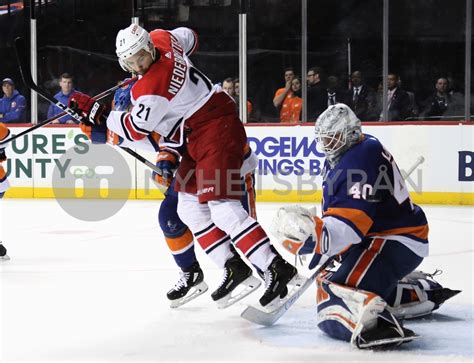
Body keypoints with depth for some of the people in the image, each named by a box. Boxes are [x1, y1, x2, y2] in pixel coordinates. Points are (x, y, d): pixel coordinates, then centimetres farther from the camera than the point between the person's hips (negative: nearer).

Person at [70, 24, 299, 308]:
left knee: (222, 208, -20)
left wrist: (96, 111, -8)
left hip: (217, 129, -11)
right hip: (198, 137, 11)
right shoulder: (161, 39, 1)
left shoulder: (152, 88, -23)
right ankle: (233, 267, 12)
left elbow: (136, 130, -13)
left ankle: (277, 269, -21)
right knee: (189, 207, 10)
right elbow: (189, 37, 23)